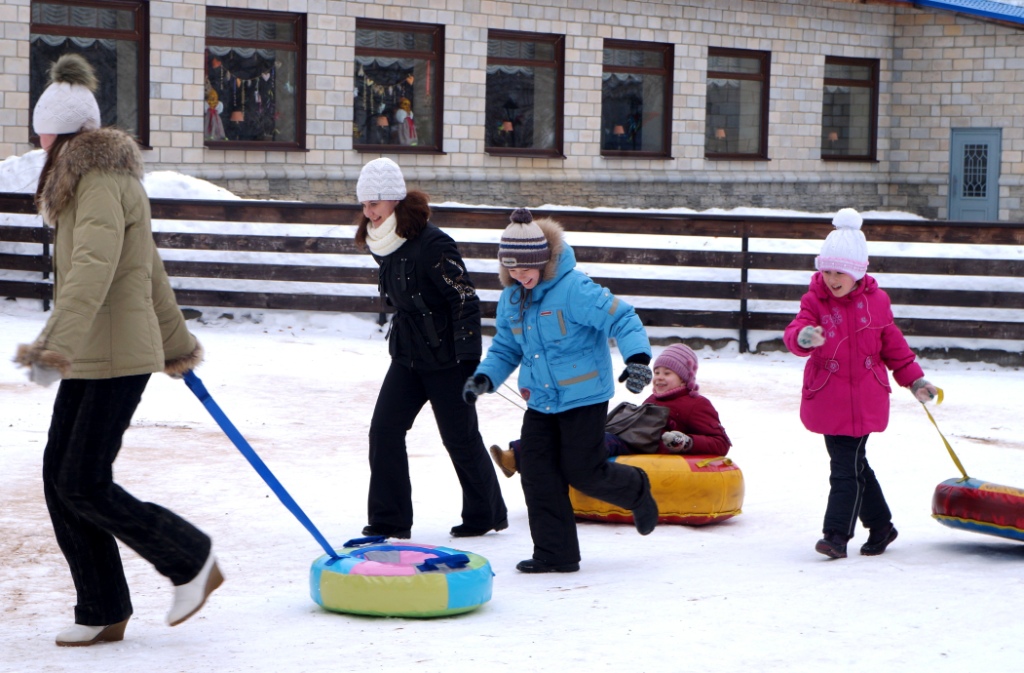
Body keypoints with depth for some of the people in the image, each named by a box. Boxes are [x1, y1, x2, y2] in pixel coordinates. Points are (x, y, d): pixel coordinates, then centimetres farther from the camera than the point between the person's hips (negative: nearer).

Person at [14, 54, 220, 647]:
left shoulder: (102, 182, -15)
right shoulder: (93, 180, 18)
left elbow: (92, 269, -31)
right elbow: (151, 270, 25)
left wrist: (56, 343, -41)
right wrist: (176, 342, 32)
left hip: (118, 358, -10)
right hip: (88, 360, 10)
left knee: (84, 485, -9)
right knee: (59, 478, 6)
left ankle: (191, 560, 8)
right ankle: (103, 611, 13)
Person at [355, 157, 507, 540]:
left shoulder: (431, 244, -21)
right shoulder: (383, 245, 5)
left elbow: (465, 297, -20)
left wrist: (467, 357, -22)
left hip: (446, 357, -8)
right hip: (407, 355, 8)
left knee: (460, 437, 4)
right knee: (384, 429, -2)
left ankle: (487, 514, 22)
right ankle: (389, 520, 4)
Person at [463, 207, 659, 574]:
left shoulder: (574, 289, -19)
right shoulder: (511, 299, 5)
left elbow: (621, 318, -21)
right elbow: (505, 348, 17)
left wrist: (637, 357, -36)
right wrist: (485, 377, -2)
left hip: (583, 396, -7)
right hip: (540, 402, 7)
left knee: (583, 471, -4)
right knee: (538, 475, -1)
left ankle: (636, 491, 29)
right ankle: (555, 554, 8)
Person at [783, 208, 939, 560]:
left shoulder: (876, 301, 0)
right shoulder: (815, 300, -3)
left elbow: (893, 345, 13)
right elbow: (795, 331, -21)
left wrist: (914, 379, 15)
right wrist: (802, 337, -44)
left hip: (864, 401, -2)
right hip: (826, 399, 2)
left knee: (846, 467, -8)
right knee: (854, 465, 13)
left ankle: (837, 535, -6)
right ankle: (881, 525, 30)